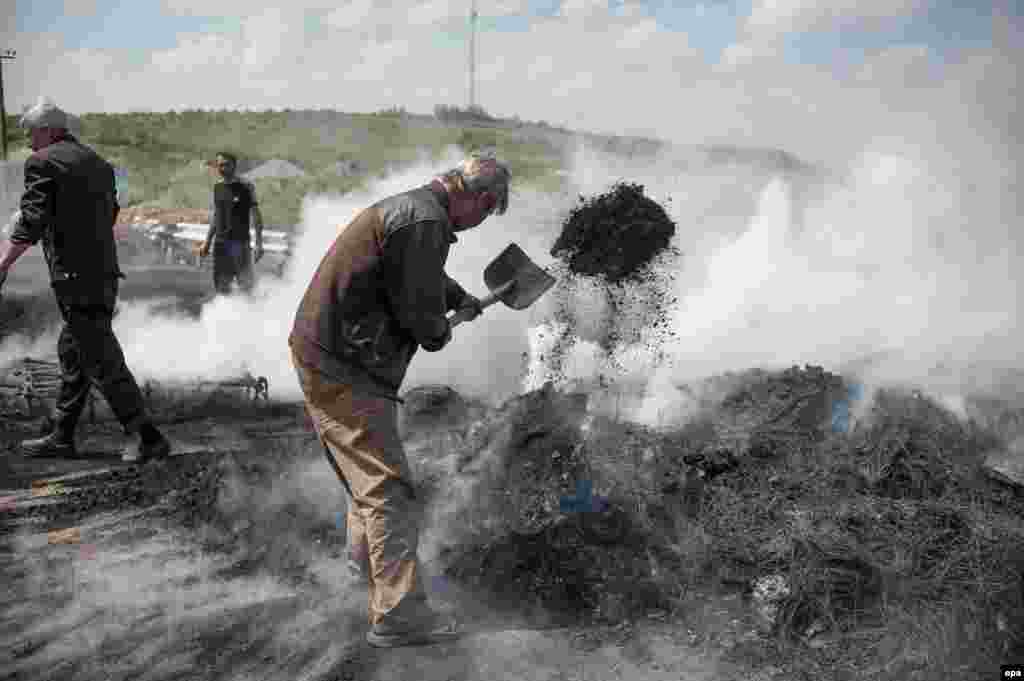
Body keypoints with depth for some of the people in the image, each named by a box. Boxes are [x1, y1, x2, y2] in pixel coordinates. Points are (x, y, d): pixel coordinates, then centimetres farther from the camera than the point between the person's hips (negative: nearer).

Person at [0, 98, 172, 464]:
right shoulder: (98, 163, 16)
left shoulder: (42, 162, -7)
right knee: (71, 353, 18)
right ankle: (62, 437, 26)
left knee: (103, 363, -4)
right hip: (106, 274, 9)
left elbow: (30, 224, -16)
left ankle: (151, 438, -3)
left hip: (76, 281, -9)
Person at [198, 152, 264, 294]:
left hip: (240, 241, -5)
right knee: (221, 285, 7)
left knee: (246, 284, -6)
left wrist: (258, 243, -14)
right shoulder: (217, 187, 12)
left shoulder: (245, 187, -4)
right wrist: (207, 242, 17)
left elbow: (256, 216, -6)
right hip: (221, 242, 6)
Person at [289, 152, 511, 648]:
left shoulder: (409, 207, 14)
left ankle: (364, 554, 49)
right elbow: (420, 313, -20)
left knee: (369, 474, 28)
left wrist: (460, 299, 50)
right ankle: (398, 615, -2)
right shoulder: (425, 221, -21)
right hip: (343, 368, -11)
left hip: (320, 352, 11)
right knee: (388, 488, -6)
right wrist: (440, 333, 2)